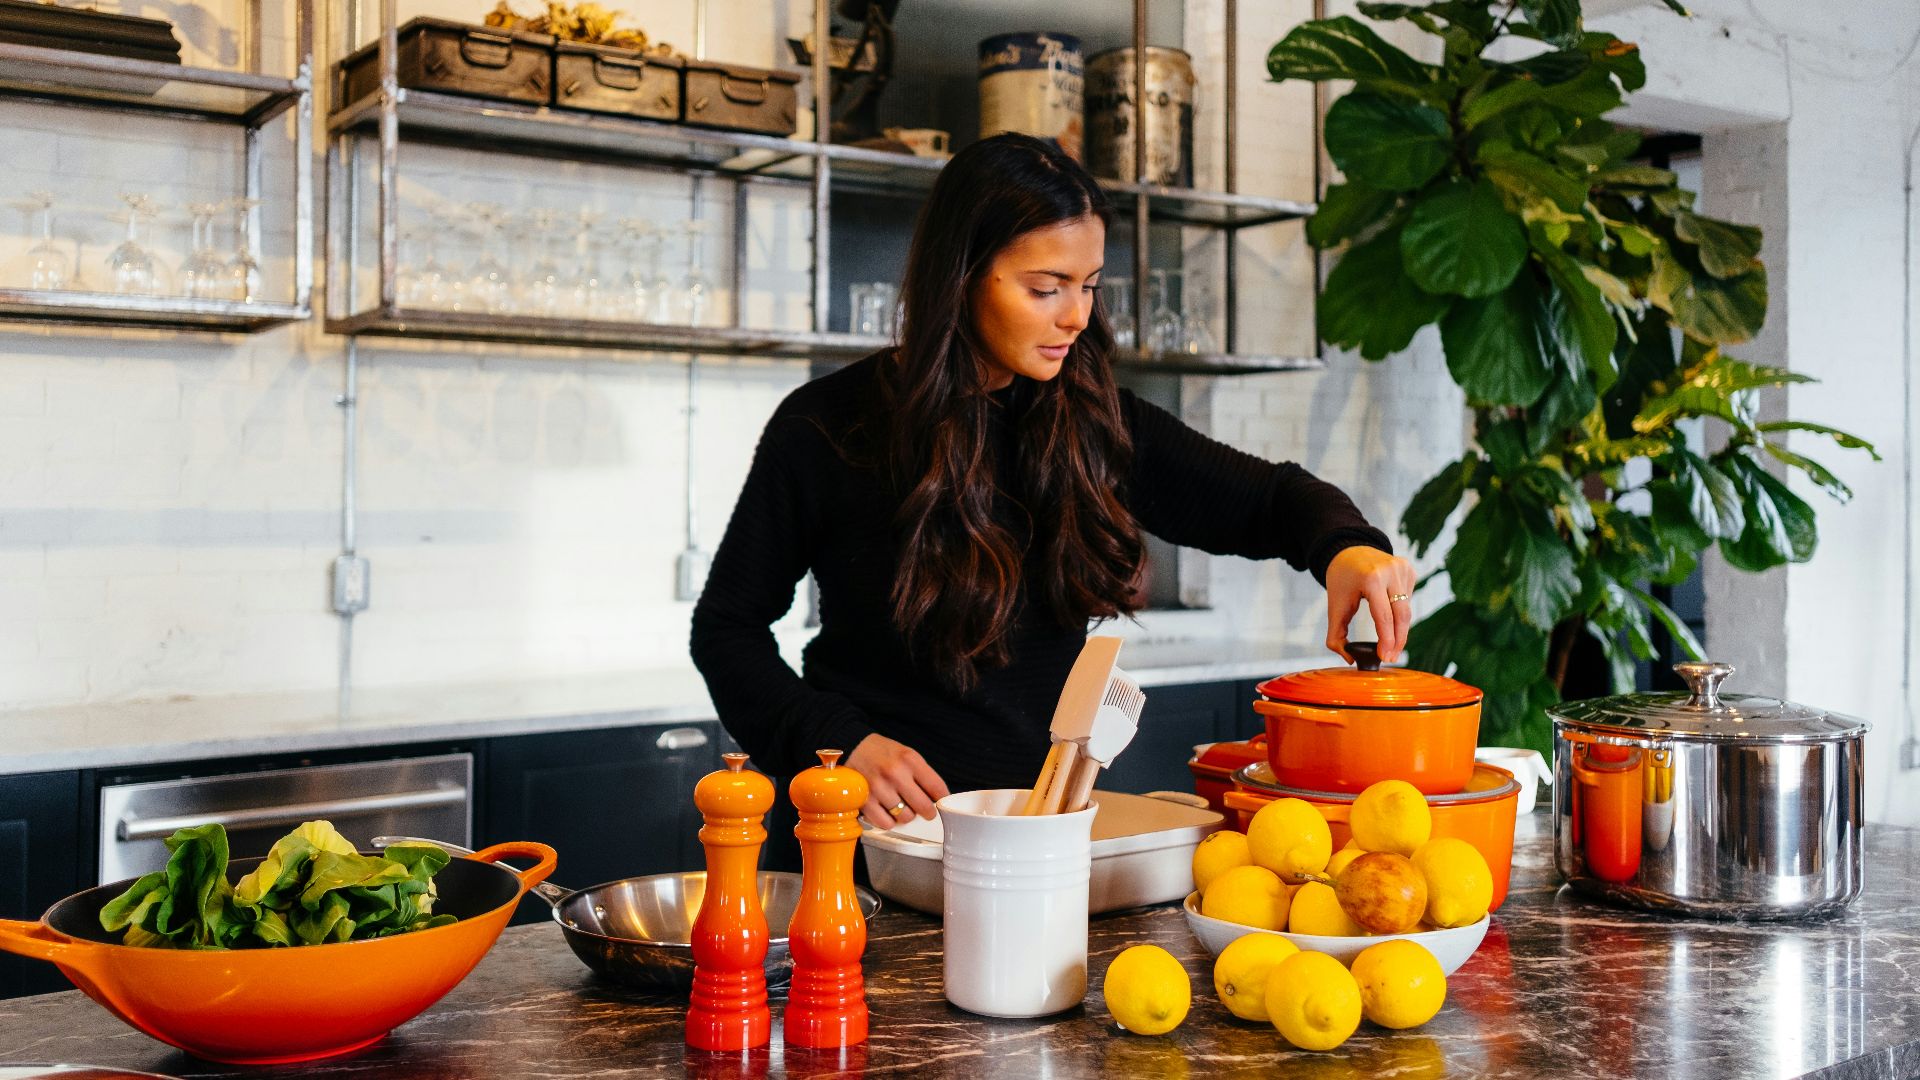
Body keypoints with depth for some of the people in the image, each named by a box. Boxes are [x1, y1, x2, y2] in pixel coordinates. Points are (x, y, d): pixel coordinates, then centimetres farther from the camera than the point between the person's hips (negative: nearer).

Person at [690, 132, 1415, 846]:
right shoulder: (826, 429, -4)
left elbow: (1267, 498, 13)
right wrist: (839, 744, -11)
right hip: (889, 819, -3)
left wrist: (1346, 546, -10)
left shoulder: (1091, 421, 5)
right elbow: (728, 627, 4)